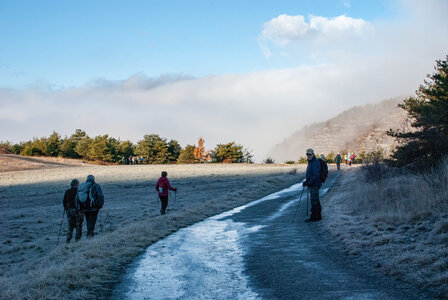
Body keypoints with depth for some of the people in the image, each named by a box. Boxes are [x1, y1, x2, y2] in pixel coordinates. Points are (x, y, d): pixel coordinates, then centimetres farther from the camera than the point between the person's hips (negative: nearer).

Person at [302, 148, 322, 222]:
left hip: (314, 185, -11)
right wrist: (307, 181, 13)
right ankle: (318, 216, 21)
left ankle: (314, 217, -5)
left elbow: (316, 176, -23)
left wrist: (308, 183, -22)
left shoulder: (315, 163, -17)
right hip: (312, 185, 11)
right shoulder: (311, 162, 16)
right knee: (316, 201, 15)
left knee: (314, 201, -8)